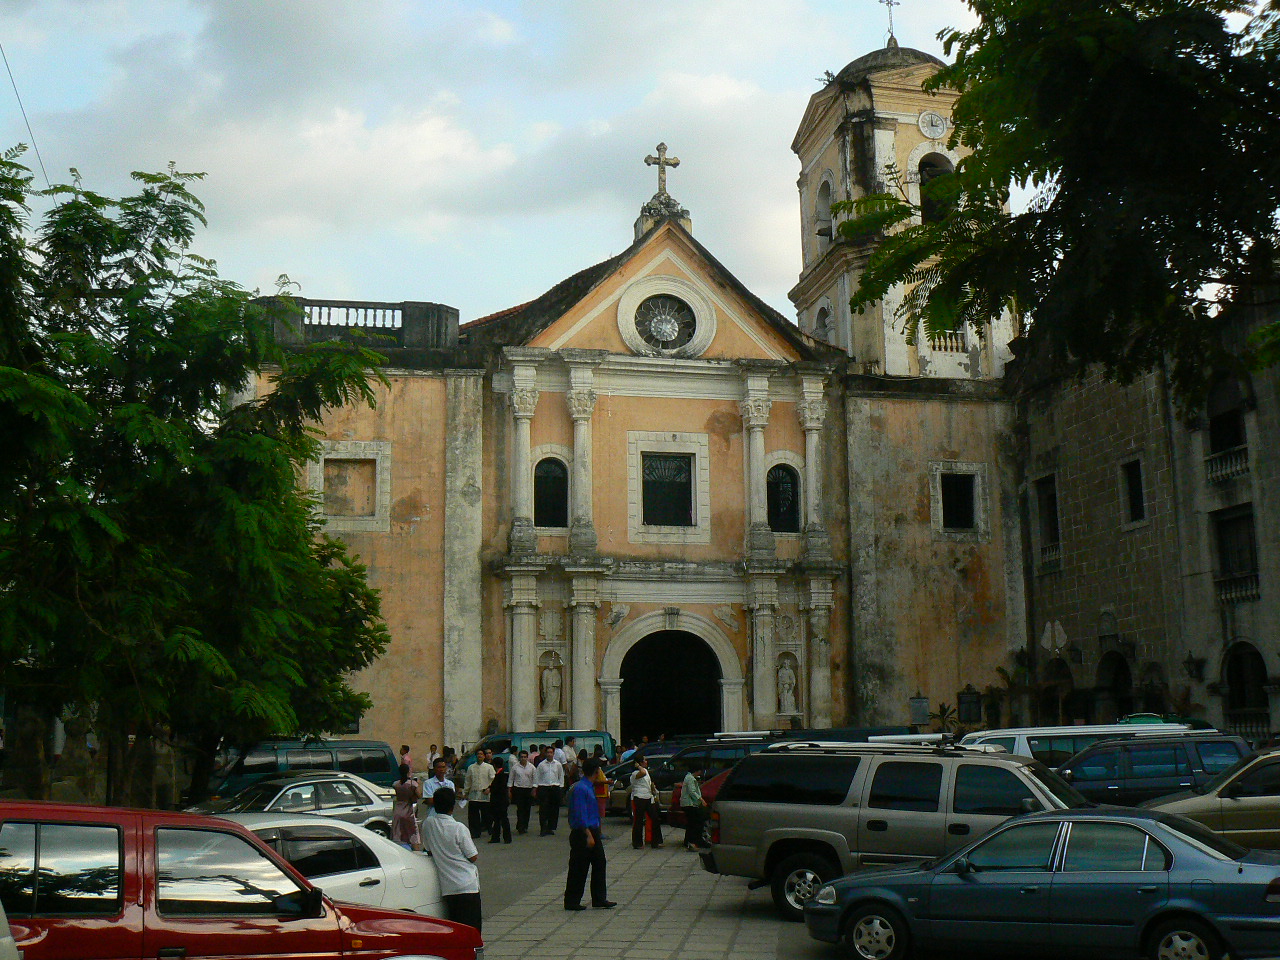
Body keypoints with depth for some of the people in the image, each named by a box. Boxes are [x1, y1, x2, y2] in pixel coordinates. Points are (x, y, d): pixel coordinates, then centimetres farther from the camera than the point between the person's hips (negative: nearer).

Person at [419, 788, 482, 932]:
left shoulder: (427, 824, 0)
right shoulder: (458, 828, -13)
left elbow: (429, 850, 12)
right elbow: (473, 857, -7)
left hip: (447, 886, 5)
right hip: (467, 885, -5)